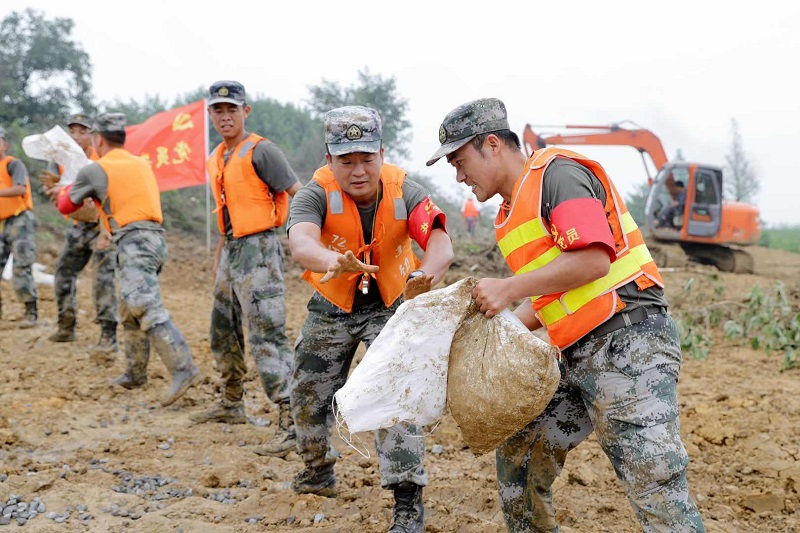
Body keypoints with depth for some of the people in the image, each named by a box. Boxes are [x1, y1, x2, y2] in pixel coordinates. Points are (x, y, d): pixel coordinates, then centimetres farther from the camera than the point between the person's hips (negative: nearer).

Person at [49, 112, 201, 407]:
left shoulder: (94, 170, 1)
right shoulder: (142, 164, 21)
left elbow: (66, 206, 15)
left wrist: (65, 191, 40)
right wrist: (67, 189, 46)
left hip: (134, 242, -8)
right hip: (155, 239, 8)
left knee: (147, 308, -19)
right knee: (130, 312, 19)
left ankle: (183, 368, -31)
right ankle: (135, 373, 27)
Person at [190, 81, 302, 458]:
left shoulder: (260, 151, -11)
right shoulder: (216, 160, 15)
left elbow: (298, 195, -16)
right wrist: (219, 256, 23)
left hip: (258, 249, -9)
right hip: (232, 250, 9)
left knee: (266, 337, -16)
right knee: (223, 332, 19)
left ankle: (292, 423, -17)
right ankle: (231, 405, 37)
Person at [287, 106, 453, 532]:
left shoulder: (404, 192, -23)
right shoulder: (316, 194, -26)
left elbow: (440, 244, -39)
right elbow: (300, 243, -47)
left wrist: (426, 276, -63)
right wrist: (333, 261, -71)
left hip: (392, 306, -2)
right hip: (331, 308, 2)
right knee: (308, 395, 14)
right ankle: (318, 472, 42)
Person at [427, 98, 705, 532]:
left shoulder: (556, 174, -9)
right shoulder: (511, 214, 20)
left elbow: (593, 259, -21)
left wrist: (508, 288, -16)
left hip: (628, 345, -10)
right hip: (580, 358, 10)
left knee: (657, 491, -12)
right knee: (517, 455, 15)